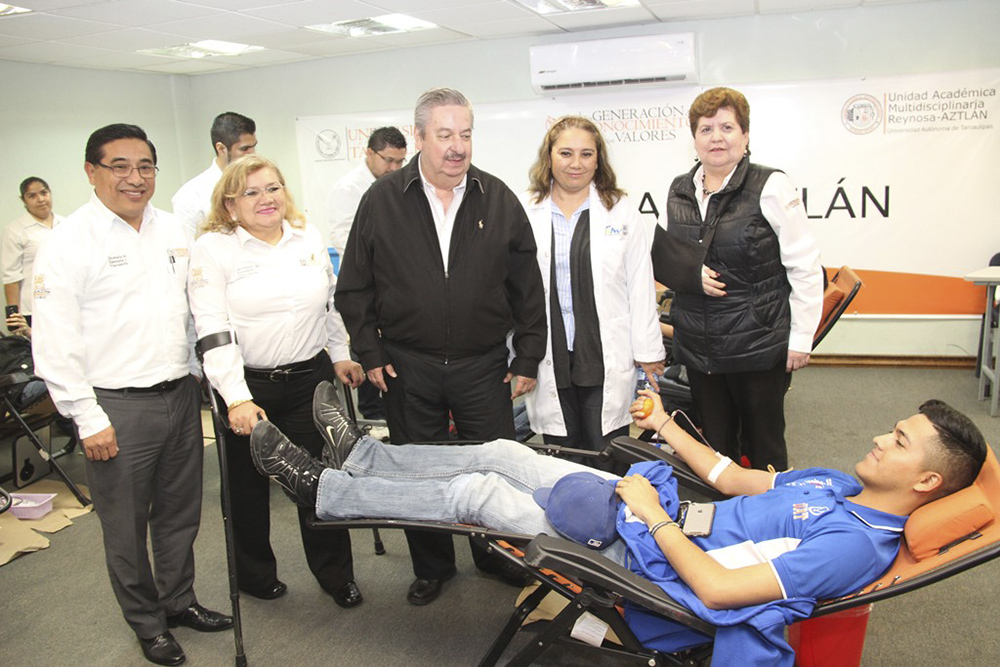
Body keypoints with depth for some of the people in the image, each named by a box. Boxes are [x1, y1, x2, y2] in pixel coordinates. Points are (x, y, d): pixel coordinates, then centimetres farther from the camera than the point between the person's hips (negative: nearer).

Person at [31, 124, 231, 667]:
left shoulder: (172, 230, 8)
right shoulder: (69, 243, -10)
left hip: (181, 395, 6)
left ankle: (179, 601, 38)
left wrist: (195, 380, 14)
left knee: (180, 513, 18)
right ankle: (147, 622, 30)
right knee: (126, 527, 10)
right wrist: (88, 419, -13)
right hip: (118, 407, -5)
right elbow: (55, 343, -12)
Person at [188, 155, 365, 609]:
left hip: (311, 378, 3)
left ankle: (335, 574, 24)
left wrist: (340, 355, 14)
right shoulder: (213, 249, -8)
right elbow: (213, 329, -15)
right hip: (248, 385, -3)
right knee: (248, 485, 14)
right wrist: (237, 398, -22)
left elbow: (330, 303, 18)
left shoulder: (309, 238, 6)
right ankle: (254, 574, 35)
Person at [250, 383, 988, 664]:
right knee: (503, 453, 4)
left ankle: (323, 488, 9)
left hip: (648, 560, -8)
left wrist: (652, 517, -20)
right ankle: (362, 454, 21)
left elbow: (718, 587, -26)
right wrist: (668, 426, 16)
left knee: (475, 491, -8)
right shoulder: (838, 483, 7)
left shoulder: (857, 543, -21)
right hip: (664, 513, 8)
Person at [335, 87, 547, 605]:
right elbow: (355, 287, 4)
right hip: (407, 367, 0)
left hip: (483, 365, 0)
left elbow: (527, 287, 3)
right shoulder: (382, 200, -1)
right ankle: (431, 567, 33)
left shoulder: (498, 199, 0)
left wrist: (528, 358, 2)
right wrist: (370, 354, -1)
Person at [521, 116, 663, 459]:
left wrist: (648, 352, 3)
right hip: (550, 361, 1)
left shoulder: (621, 211, 4)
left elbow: (640, 286, 4)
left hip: (606, 360, -1)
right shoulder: (526, 212, 4)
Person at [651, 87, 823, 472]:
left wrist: (801, 338, -9)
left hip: (758, 345, -4)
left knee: (764, 447, 9)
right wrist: (692, 273, -8)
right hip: (699, 345, 5)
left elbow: (805, 267, -7)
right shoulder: (679, 192, 8)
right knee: (714, 447, 15)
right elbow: (661, 260, 14)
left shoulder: (770, 187, -7)